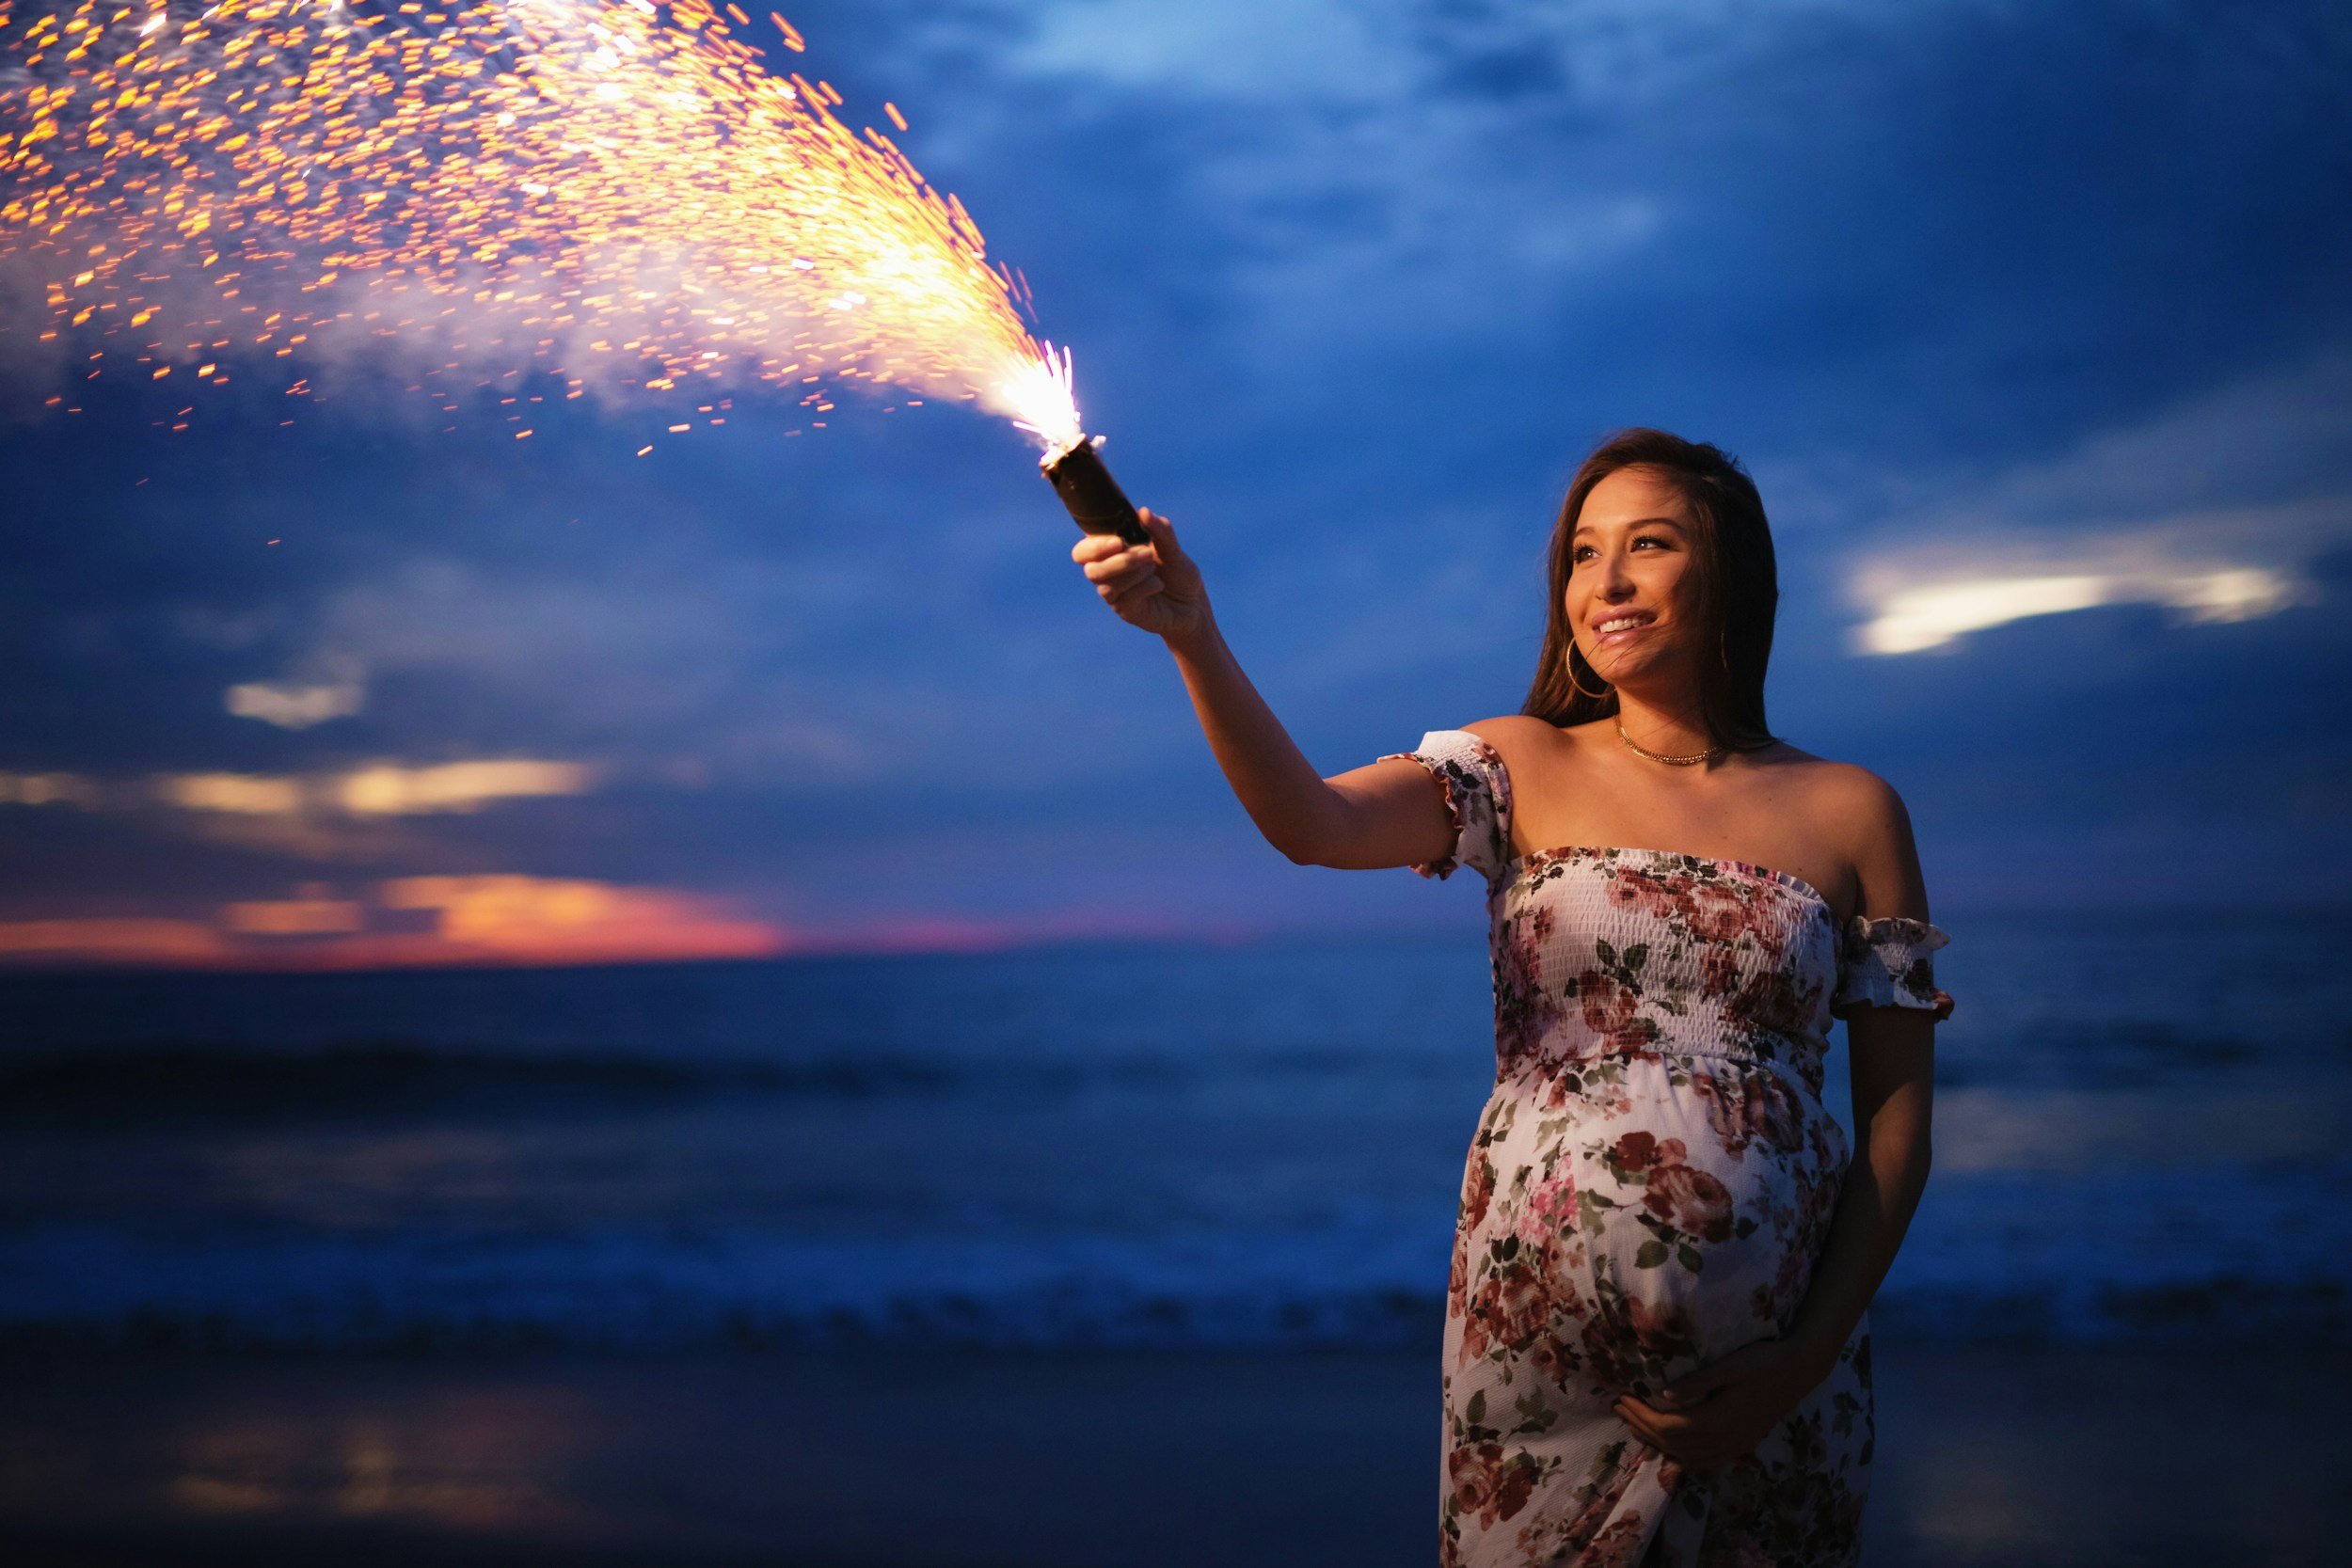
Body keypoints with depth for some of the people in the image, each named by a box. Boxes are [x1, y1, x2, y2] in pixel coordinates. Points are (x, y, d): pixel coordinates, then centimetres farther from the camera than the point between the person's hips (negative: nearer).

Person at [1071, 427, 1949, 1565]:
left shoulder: (1848, 811, 2)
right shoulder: (1522, 770, 3)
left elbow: (1898, 1109, 1)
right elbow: (1313, 822, -16)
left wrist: (1809, 1357, -7)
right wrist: (1192, 637, -31)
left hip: (1766, 1358, 0)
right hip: (1533, 1331, 0)